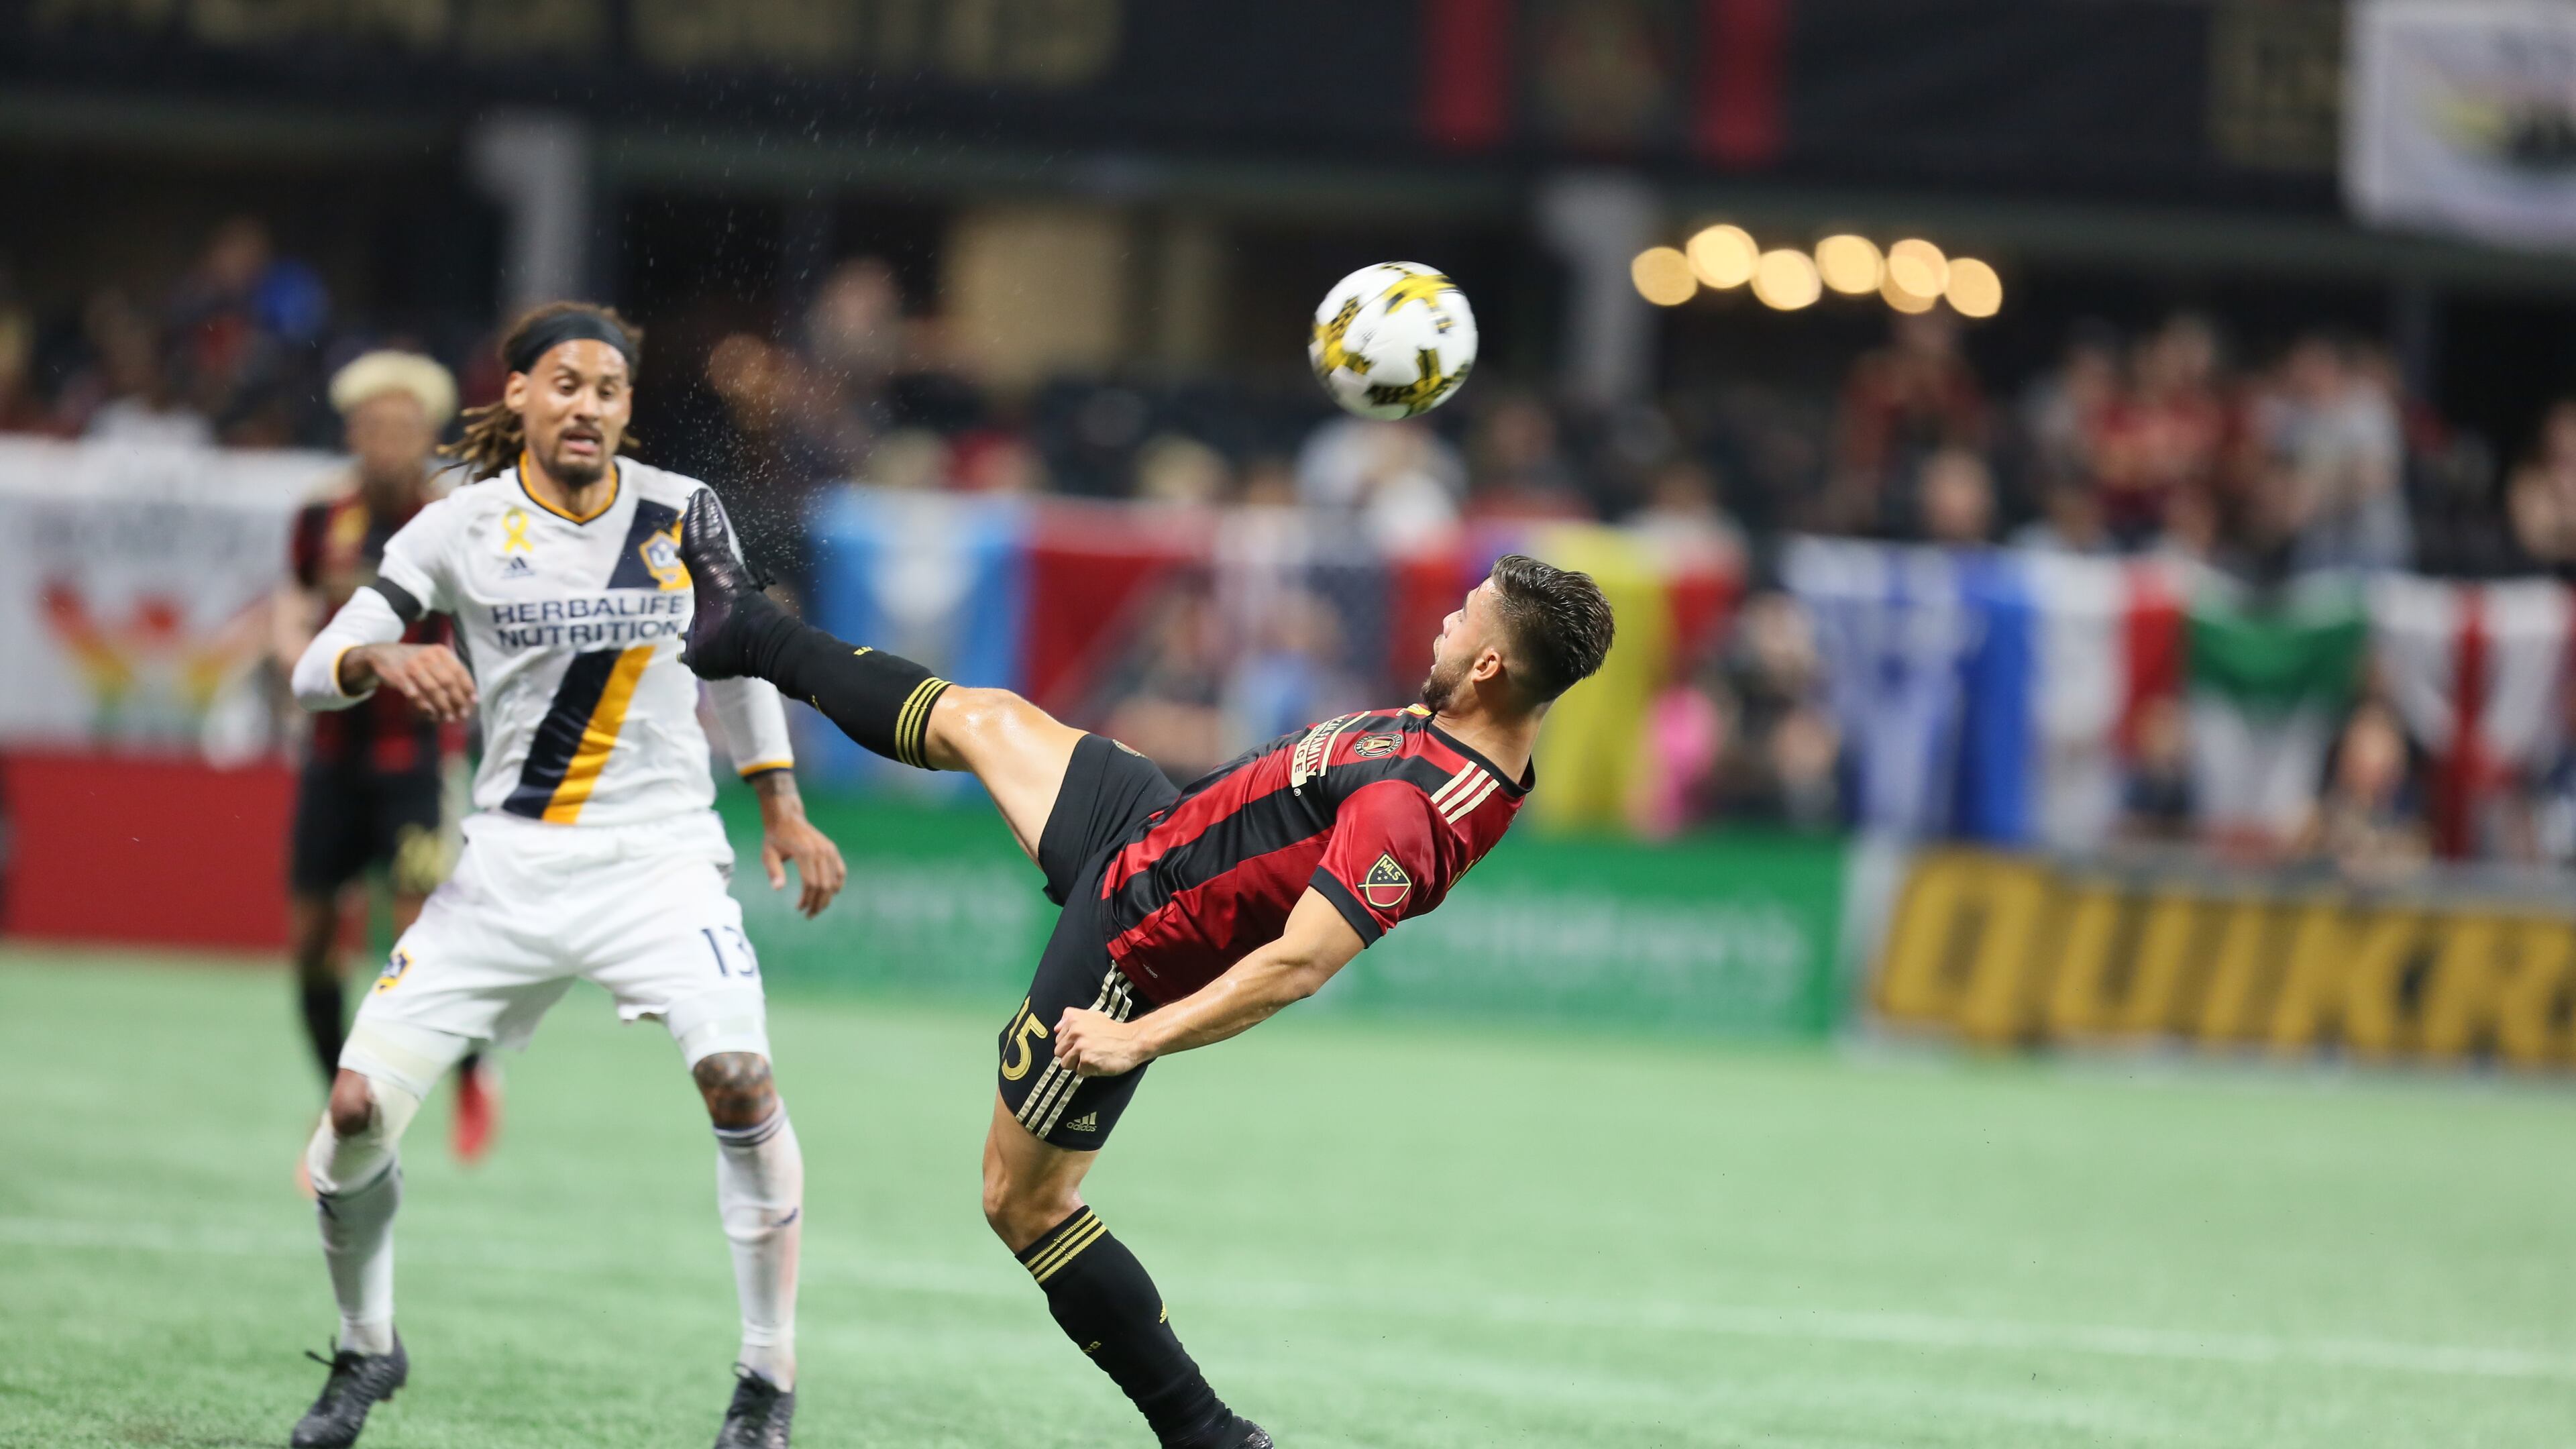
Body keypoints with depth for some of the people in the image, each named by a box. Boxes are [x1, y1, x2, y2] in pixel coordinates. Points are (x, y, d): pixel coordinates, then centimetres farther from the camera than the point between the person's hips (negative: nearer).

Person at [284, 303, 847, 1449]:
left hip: (659, 857, -1)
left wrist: (780, 809, 17)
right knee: (358, 1103, -8)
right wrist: (383, 661, -28)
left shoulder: (683, 513, 1)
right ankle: (366, 1348, 20)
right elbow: (315, 668, -6)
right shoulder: (462, 529, -3)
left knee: (738, 1077, -25)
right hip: (510, 866, 1)